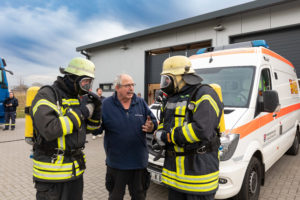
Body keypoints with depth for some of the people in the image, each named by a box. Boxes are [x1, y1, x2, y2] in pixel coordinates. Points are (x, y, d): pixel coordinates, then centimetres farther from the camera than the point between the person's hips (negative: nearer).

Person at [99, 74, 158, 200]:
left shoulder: (141, 103, 1)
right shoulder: (106, 104, -8)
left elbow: (153, 122, 5)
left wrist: (151, 127, -16)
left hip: (139, 161, 3)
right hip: (116, 162, -2)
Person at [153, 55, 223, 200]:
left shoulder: (204, 95, -15)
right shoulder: (171, 98, 14)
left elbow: (201, 130, -27)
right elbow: (163, 124, 18)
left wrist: (168, 136, -18)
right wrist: (159, 134, -6)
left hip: (198, 166, -8)